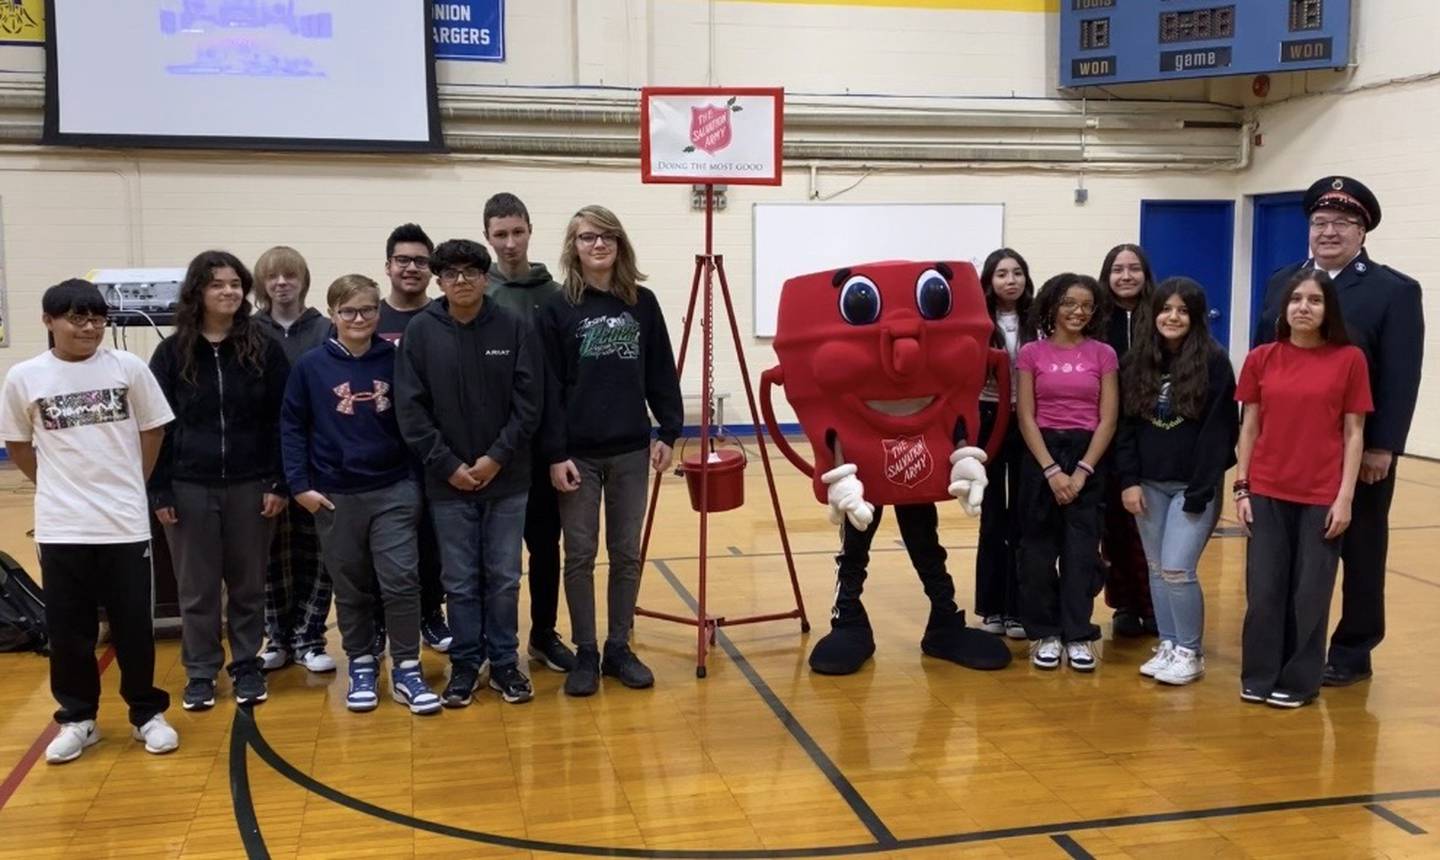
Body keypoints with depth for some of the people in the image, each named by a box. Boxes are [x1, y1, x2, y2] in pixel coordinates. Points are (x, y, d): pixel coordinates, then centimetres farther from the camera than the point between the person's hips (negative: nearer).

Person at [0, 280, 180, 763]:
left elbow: (152, 431, 7)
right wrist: (60, 486, 7)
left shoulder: (128, 368, -3)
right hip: (60, 528, 1)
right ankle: (77, 720, 24)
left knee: (134, 626, 7)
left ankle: (147, 714, 22)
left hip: (126, 523, 0)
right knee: (68, 630, 9)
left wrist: (128, 485, 8)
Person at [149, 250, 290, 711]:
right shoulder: (172, 352, 1)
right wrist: (158, 491, -3)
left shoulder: (265, 349, 0)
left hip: (250, 484, 0)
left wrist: (280, 483, -6)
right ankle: (200, 672, 21)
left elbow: (279, 422, -1)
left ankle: (247, 666, 23)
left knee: (248, 584, 10)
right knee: (197, 587, 9)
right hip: (189, 486, 0)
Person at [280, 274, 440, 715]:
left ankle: (407, 670, 7)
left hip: (394, 490, 0)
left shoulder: (396, 360, -2)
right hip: (336, 496, 1)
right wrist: (300, 484, -4)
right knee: (351, 589, 11)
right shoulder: (310, 366, -3)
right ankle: (361, 666, 26)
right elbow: (292, 427, 1)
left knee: (401, 580, -4)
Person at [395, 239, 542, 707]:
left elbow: (529, 402, -4)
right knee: (459, 581, 9)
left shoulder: (515, 328, -3)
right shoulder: (420, 332, -3)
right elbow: (410, 408, -4)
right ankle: (465, 664, 22)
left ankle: (504, 662, 22)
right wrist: (447, 465, -9)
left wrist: (496, 458, -11)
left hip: (507, 479, 0)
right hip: (447, 481, 0)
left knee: (504, 578, 9)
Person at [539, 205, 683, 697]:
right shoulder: (557, 309, -3)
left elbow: (661, 373, 7)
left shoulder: (643, 304, 4)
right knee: (580, 556, 4)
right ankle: (585, 653, 15)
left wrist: (668, 431, 0)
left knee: (627, 554, 8)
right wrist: (555, 453, -11)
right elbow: (548, 388, -6)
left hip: (631, 450, 2)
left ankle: (619, 648, 20)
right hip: (578, 453, -2)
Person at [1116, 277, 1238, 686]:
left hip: (1194, 485, -4)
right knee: (1157, 570, 10)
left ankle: (1191, 652, 7)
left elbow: (1219, 432, -11)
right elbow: (1126, 425, 6)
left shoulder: (1214, 362, -8)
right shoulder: (1136, 361, 4)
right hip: (1148, 484, 4)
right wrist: (1128, 480, -3)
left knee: (1177, 569, -9)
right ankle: (1168, 645, 23)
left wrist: (1199, 491, -15)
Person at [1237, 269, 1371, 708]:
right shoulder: (1261, 358, 3)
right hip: (1267, 493, 2)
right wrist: (1241, 488, 2)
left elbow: (1353, 433, -1)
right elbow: (1249, 427, 7)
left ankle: (1299, 681, 18)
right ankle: (1258, 677, 18)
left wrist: (1345, 497, -6)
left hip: (1322, 497, -2)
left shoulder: (1349, 360, -2)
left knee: (1310, 592, 4)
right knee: (1263, 589, 5)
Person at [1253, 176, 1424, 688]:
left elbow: (1401, 379, -9)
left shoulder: (1395, 290, -3)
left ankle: (1352, 652, 21)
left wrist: (1382, 449, -16)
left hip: (1359, 453, -3)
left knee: (1359, 553, 10)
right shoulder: (1280, 283, 10)